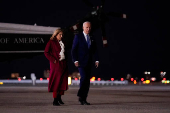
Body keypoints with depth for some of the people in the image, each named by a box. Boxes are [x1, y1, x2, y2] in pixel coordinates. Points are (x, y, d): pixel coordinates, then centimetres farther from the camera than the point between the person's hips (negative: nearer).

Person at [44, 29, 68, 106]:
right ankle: (55, 100, -5)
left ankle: (59, 98, 19)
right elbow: (46, 52, -8)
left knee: (63, 82, 7)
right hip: (56, 64, -7)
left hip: (63, 64, 7)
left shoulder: (62, 43, 16)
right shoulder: (51, 42, -4)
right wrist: (53, 60, -14)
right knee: (56, 82, -7)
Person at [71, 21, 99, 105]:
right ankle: (80, 96, -11)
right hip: (81, 62, -5)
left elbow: (94, 50, 13)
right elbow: (73, 50, -4)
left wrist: (97, 60, -1)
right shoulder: (78, 37, 0)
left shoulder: (92, 39, 15)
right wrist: (75, 60, -14)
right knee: (83, 77, -21)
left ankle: (83, 99, 7)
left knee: (87, 81, 3)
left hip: (88, 63, 6)